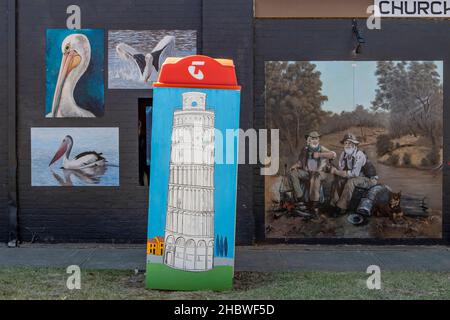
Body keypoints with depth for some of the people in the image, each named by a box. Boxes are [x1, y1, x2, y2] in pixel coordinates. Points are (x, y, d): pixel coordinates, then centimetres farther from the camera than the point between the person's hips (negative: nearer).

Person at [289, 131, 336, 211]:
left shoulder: (322, 149, -3)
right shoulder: (305, 150, 8)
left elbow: (333, 154, -20)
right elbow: (300, 162, 16)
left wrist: (319, 154, -23)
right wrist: (295, 166, -7)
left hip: (320, 172, -4)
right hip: (307, 172, 4)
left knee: (315, 176, -39)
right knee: (292, 172, -17)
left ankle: (314, 201, -30)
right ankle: (300, 197, -16)